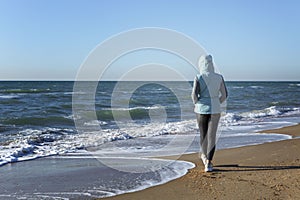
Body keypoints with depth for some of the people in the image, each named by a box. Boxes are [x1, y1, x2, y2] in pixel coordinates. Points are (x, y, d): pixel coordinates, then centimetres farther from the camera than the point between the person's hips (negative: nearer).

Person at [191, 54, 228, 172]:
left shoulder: (198, 78, -8)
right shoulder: (219, 77, -1)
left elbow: (194, 94, -17)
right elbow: (224, 95, 2)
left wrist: (196, 103, 3)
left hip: (201, 109, 0)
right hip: (215, 110, 1)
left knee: (203, 134, 19)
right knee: (211, 136, 2)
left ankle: (204, 156, 39)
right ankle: (208, 163, -7)